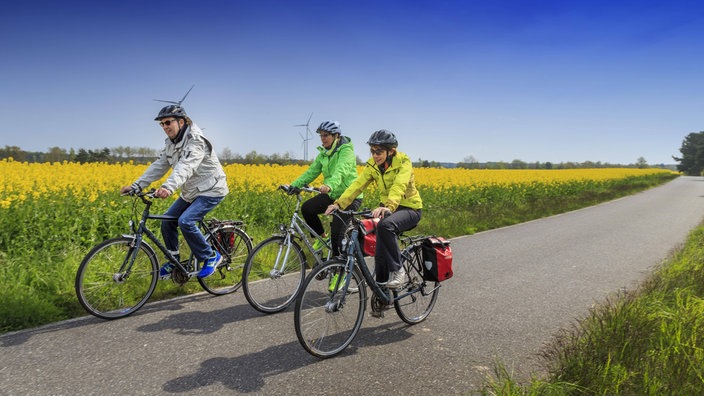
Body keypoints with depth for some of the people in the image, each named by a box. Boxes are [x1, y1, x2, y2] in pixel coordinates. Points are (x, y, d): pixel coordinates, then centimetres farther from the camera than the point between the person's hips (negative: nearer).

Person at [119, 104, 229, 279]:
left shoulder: (196, 141, -22)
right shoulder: (171, 143, 6)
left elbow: (185, 167, -38)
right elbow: (158, 166, 3)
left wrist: (168, 187, -54)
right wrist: (136, 186, -8)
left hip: (211, 191, -9)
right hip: (191, 192, 9)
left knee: (185, 221, -24)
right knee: (167, 222, 3)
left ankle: (211, 256, -6)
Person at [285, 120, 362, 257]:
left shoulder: (346, 150, -16)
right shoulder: (323, 153, 8)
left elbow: (341, 172, -34)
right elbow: (311, 171, 2)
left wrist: (329, 186, -53)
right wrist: (294, 185, -11)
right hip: (332, 195, 7)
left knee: (337, 234, -14)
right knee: (306, 208, -11)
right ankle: (322, 237, 10)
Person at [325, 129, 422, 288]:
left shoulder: (403, 162, -19)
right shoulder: (372, 165, -3)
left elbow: (399, 186, -37)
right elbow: (358, 185, -12)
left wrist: (388, 207, -56)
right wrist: (339, 203, -27)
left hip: (409, 208, -6)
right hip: (387, 208, 6)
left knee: (385, 225, -36)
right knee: (380, 254, -4)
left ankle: (397, 270, -20)